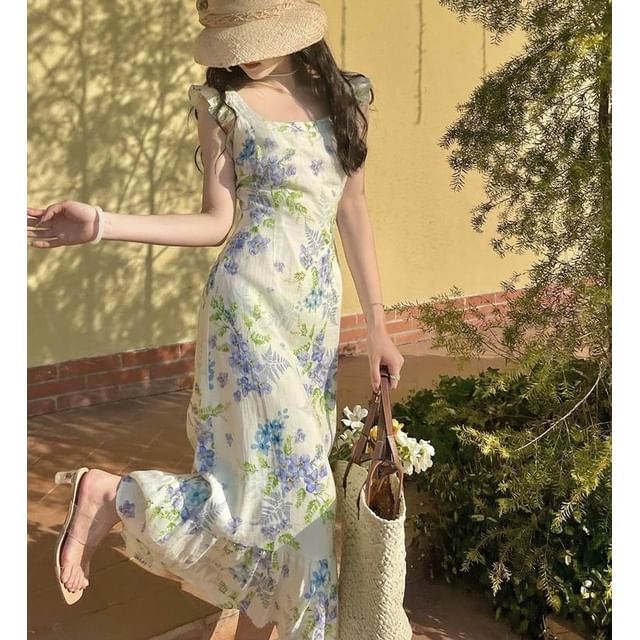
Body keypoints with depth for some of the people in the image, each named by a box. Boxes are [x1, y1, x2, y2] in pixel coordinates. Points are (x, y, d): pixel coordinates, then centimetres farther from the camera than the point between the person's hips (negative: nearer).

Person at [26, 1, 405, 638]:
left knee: (292, 477, 10)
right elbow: (219, 223, -4)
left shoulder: (343, 96, 10)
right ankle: (106, 495, 6)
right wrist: (101, 223, -15)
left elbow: (352, 210, 11)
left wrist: (376, 323, 8)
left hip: (317, 307, 6)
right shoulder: (226, 105, -2)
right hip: (251, 303, -5)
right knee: (279, 477, -9)